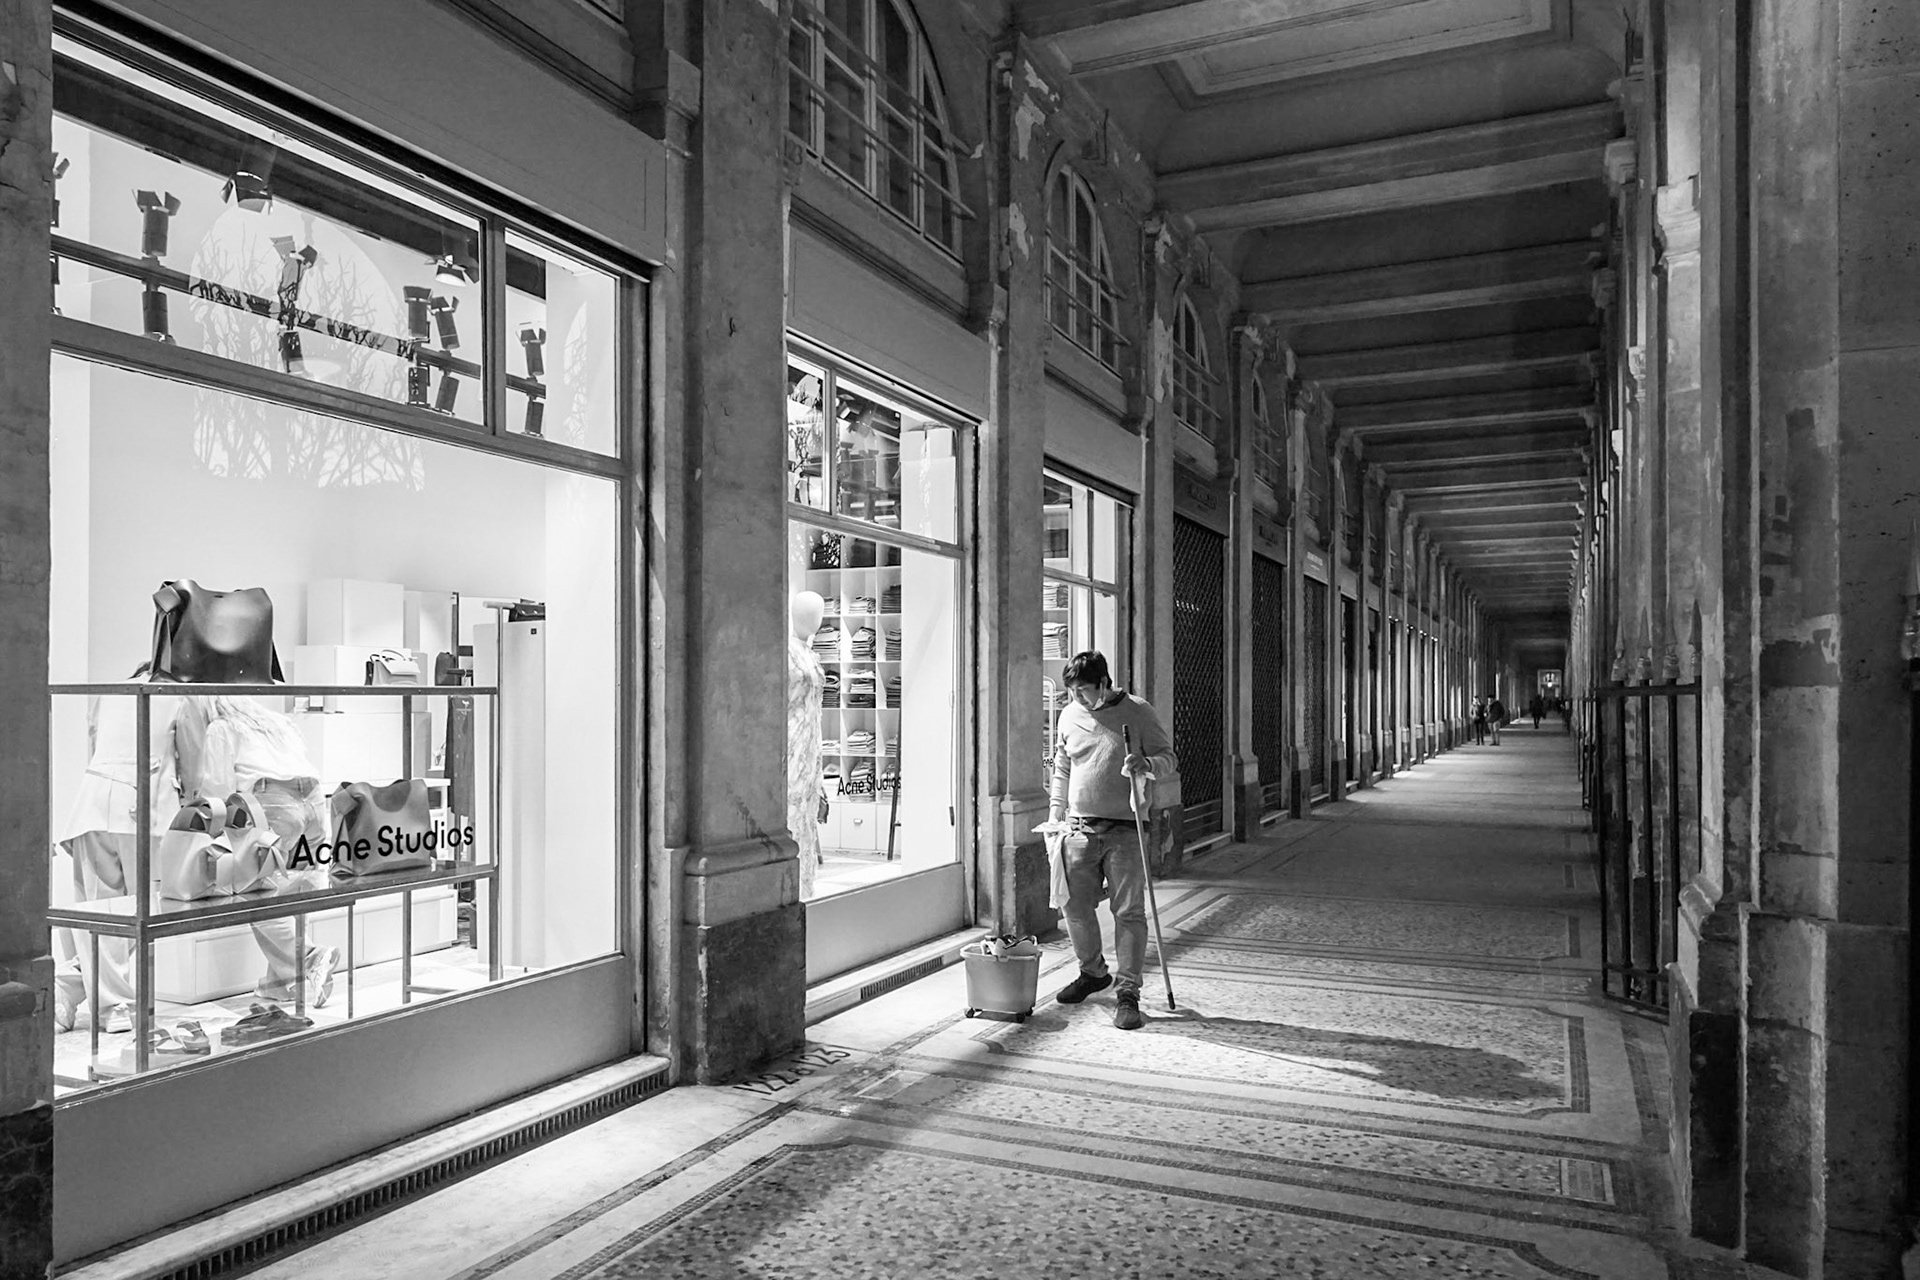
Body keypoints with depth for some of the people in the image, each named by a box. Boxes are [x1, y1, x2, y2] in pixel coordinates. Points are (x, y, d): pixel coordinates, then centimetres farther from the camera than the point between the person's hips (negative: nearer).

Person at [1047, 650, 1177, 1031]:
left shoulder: (1138, 711, -3)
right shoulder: (1069, 716, 9)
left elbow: (1169, 758, 1)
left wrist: (1147, 764, -22)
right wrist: (1055, 816, 14)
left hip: (1124, 829, -4)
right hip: (1080, 828, 4)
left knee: (1128, 911, -5)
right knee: (1075, 906, 9)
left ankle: (1128, 993, 2)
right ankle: (1093, 972, 32)